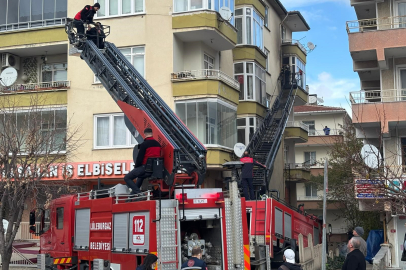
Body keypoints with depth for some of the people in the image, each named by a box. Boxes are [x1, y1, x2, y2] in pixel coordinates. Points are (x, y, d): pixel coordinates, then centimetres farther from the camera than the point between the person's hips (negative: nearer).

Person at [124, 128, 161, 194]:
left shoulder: (144, 144, -12)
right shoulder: (158, 144, 10)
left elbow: (140, 158, -13)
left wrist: (136, 167, 4)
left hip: (145, 167, -8)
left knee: (127, 178, 2)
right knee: (140, 176, 37)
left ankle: (138, 192, -12)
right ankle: (133, 194, 36)